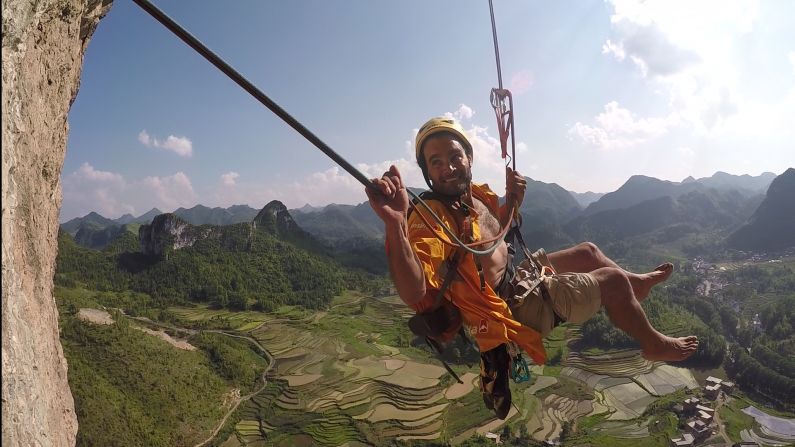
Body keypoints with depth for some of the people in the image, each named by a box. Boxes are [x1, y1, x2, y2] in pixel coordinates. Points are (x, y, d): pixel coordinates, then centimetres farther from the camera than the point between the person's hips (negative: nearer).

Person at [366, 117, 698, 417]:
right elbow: (414, 294, -49)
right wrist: (395, 224, -66)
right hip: (517, 308, -9)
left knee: (587, 251, 25)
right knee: (612, 281, 1)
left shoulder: (473, 194, -3)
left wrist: (512, 199, -2)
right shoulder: (431, 218, -32)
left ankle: (637, 283, 53)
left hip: (516, 278, 9)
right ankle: (655, 344, 28)